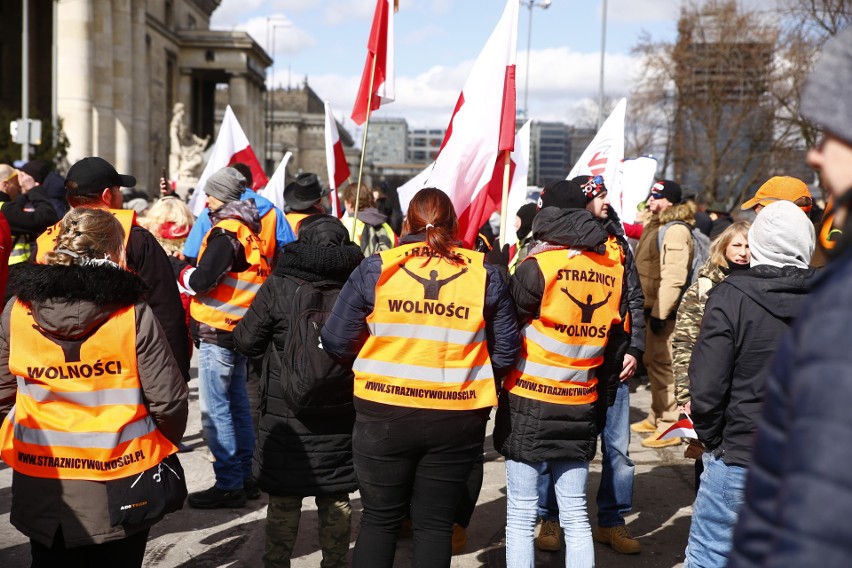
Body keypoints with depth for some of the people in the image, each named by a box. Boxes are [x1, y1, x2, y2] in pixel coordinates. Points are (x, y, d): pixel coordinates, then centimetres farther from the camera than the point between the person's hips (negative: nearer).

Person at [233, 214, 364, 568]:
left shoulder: (278, 287, -11)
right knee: (336, 500, 14)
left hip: (287, 419, -2)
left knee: (283, 502, 11)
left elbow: (246, 342, -2)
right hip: (341, 419, 2)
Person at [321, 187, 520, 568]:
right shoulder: (484, 274, -1)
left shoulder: (376, 268, -5)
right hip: (458, 420, 1)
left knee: (379, 519, 15)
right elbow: (505, 351, 0)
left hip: (384, 414, -1)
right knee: (435, 522, 13)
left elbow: (336, 342, -3)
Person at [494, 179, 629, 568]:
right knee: (576, 515, 13)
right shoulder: (613, 268, 5)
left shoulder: (538, 266, -12)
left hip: (529, 404, -5)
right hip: (582, 408, 5)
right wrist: (602, 402, 18)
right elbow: (617, 343, 10)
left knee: (521, 517, 3)